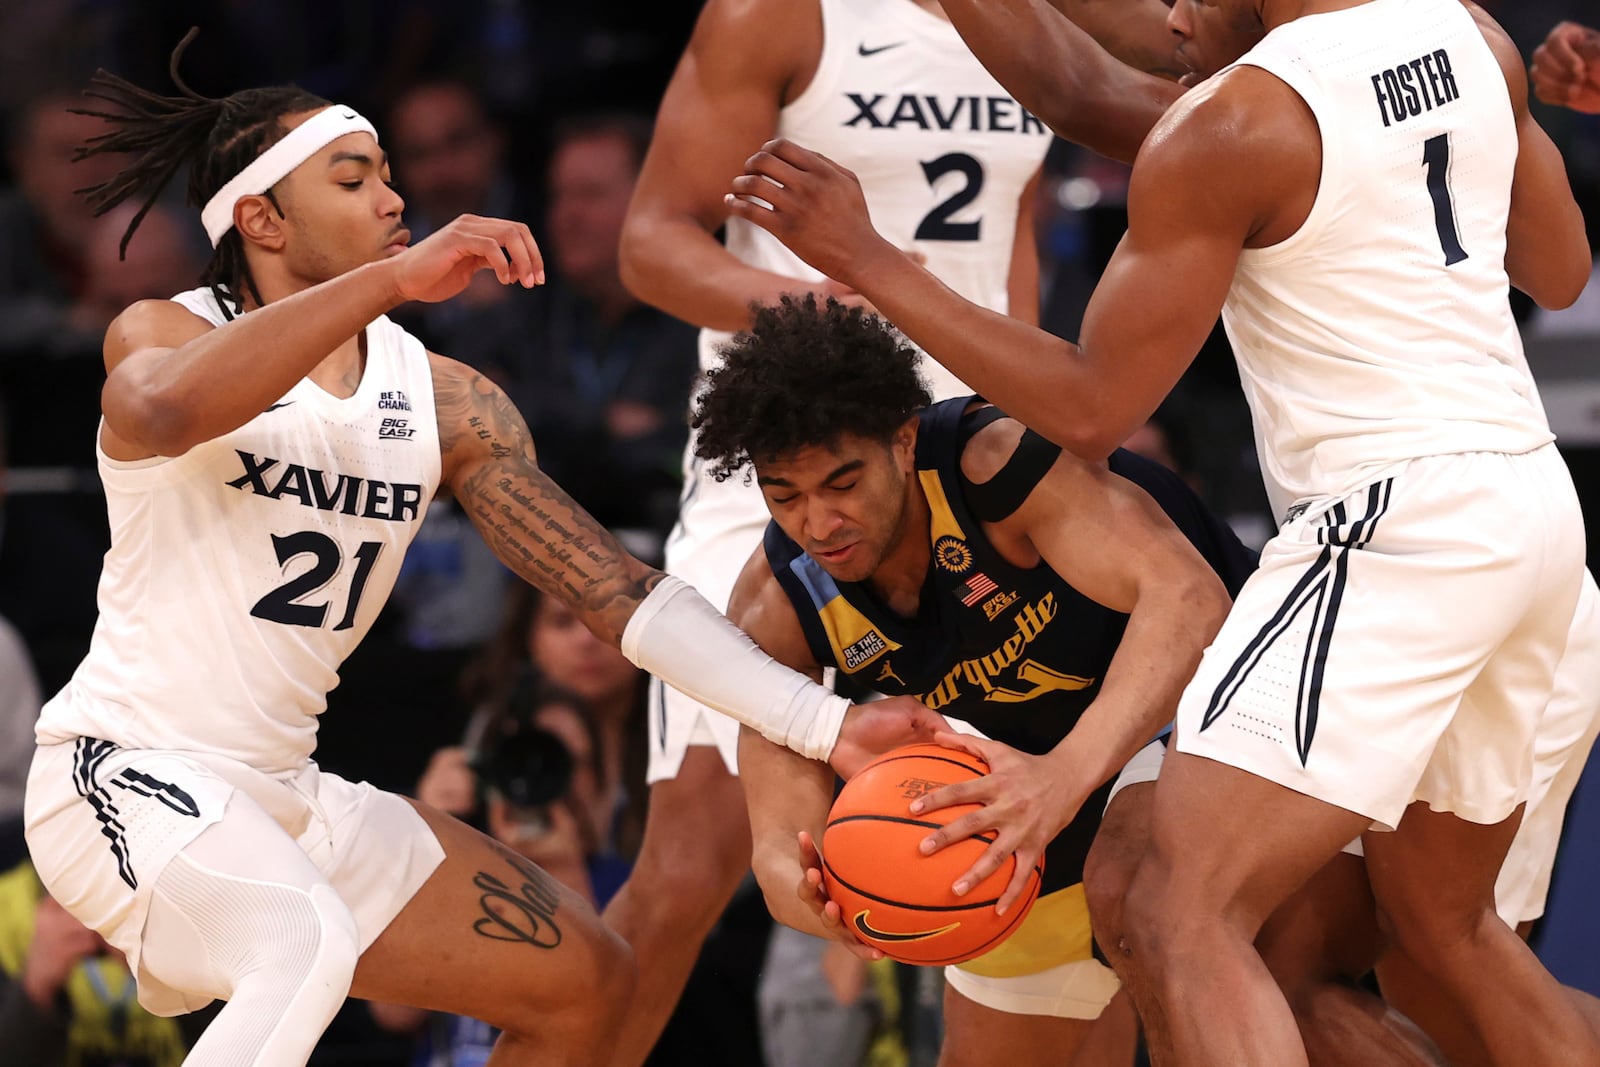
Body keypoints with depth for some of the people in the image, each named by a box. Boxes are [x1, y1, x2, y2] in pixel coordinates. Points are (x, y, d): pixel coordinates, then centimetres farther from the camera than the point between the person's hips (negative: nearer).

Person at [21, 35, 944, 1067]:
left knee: (586, 981, 8)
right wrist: (396, 276, -38)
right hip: (124, 776, -8)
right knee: (309, 947, -37)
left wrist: (827, 724, -8)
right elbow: (166, 411, -36)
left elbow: (618, 589, 2)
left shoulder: (445, 402, 6)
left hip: (288, 792, 8)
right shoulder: (162, 333, -9)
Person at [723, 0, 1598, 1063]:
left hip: (1394, 519, -9)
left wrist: (869, 262, -3)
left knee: (1185, 913, -14)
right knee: (1445, 921, 25)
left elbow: (1090, 410, -7)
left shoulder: (1226, 129, -11)